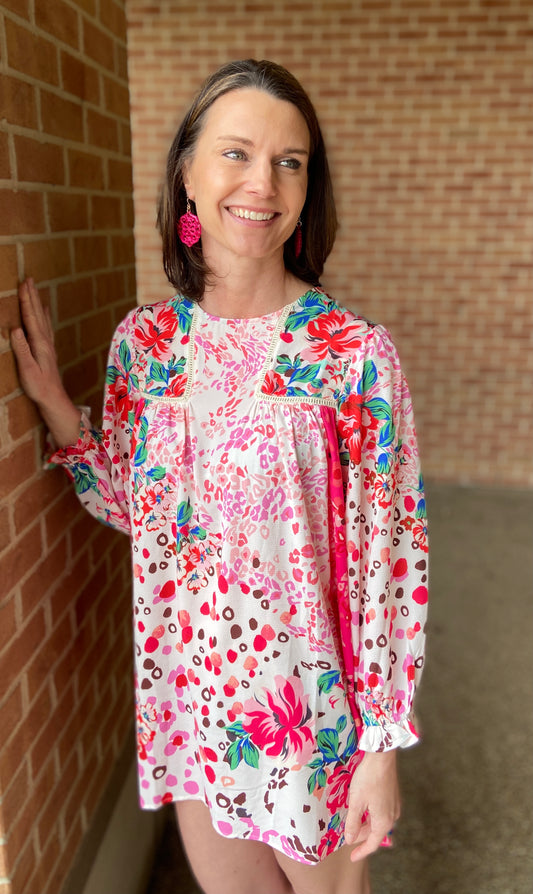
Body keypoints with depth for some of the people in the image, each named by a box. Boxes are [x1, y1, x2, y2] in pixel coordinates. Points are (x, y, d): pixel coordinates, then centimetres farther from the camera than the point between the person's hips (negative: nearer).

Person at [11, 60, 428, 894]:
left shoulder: (356, 352, -18)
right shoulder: (144, 339, -5)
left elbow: (386, 554, -13)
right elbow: (133, 506, 5)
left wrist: (381, 745, -9)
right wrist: (56, 407, -8)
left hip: (310, 698, -3)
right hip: (185, 694, 4)